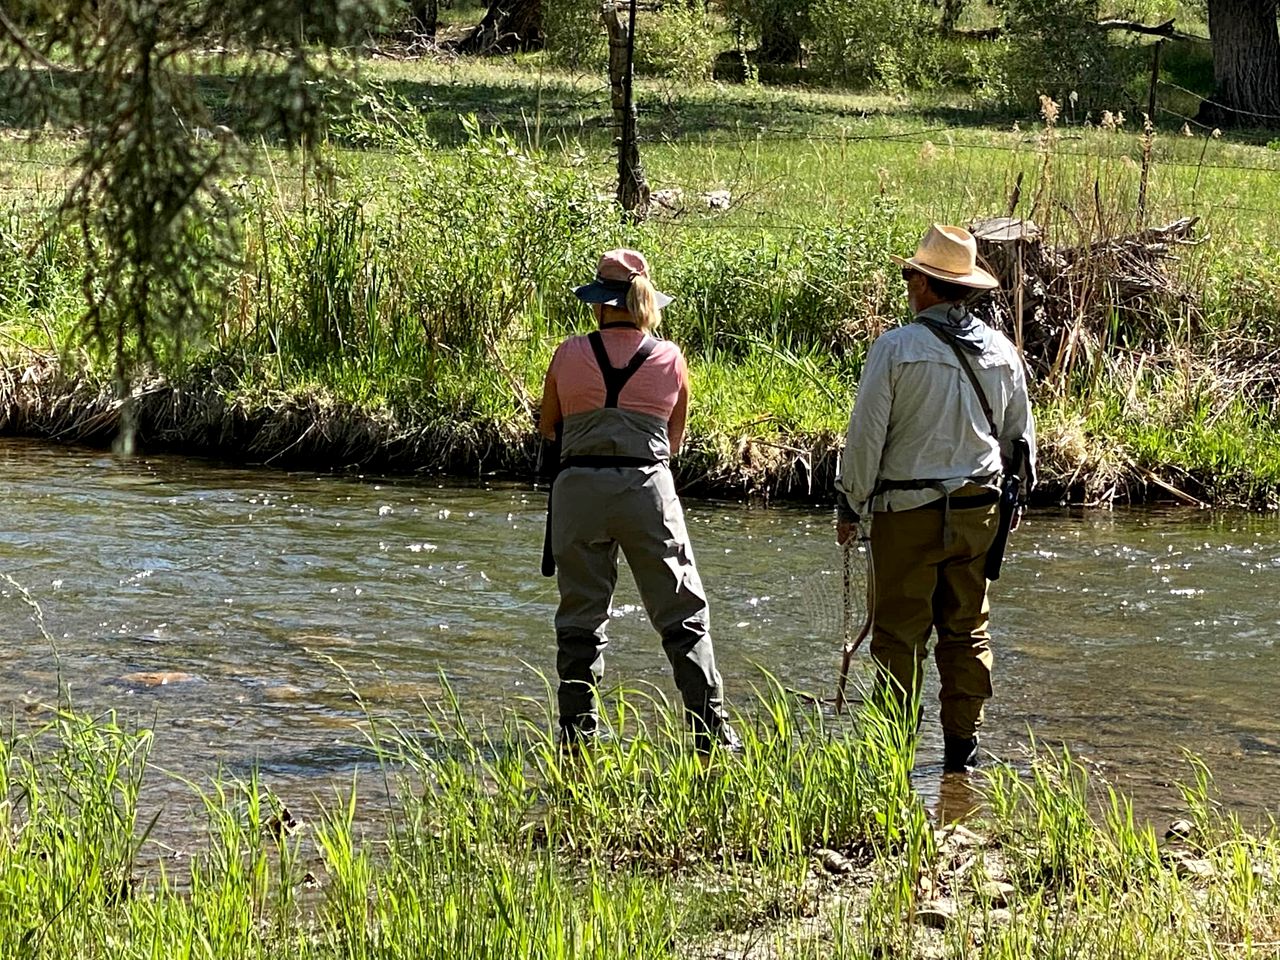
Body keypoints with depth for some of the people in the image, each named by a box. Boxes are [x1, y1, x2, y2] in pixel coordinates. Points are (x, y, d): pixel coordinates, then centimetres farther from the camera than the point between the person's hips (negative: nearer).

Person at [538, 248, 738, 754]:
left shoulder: (570, 355, 2)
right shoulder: (670, 358, 4)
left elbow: (548, 426, 14)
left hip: (579, 487, 0)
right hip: (647, 486, 0)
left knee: (580, 618, 8)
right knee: (684, 615, 6)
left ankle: (577, 736, 8)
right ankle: (711, 731, 3)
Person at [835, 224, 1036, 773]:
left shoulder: (895, 348, -11)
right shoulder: (1001, 351, 5)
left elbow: (866, 436, -10)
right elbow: (1021, 436, 15)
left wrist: (850, 506, 1)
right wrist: (1016, 498, 28)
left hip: (907, 511, -5)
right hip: (978, 507, 5)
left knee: (901, 634, 0)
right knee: (968, 630, 12)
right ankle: (962, 744, 14)